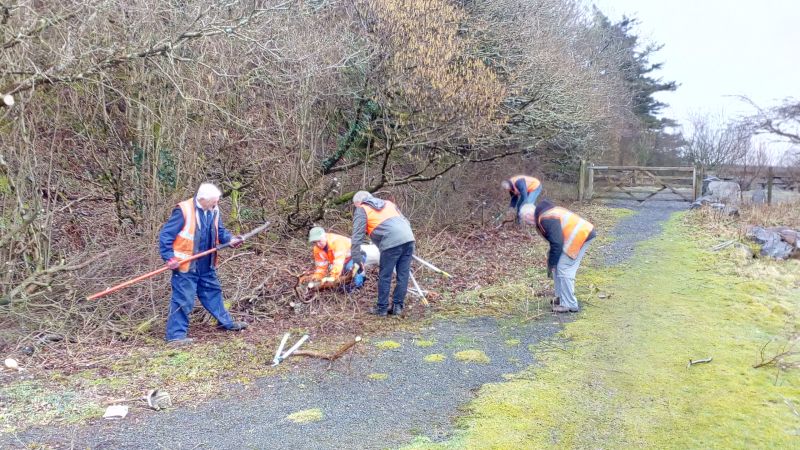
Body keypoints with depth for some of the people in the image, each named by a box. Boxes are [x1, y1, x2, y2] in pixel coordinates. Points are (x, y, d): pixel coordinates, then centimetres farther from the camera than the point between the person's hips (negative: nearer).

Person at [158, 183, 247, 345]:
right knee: (183, 299, -3)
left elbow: (220, 232, 13)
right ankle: (176, 335, 7)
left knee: (213, 292, 20)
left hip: (206, 266, 7)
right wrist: (169, 257, -20)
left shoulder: (213, 211, 2)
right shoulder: (183, 211, -19)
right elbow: (165, 235, -16)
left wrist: (230, 239, -8)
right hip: (185, 266, -7)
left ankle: (225, 322, 35)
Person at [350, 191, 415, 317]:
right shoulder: (388, 203, 30)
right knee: (403, 275, 11)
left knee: (385, 277, 6)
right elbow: (406, 222, 25)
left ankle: (382, 309, 13)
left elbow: (357, 236, 5)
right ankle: (397, 307, 18)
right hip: (409, 238, 6)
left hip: (392, 243, -6)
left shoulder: (361, 210, 13)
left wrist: (357, 261, 5)